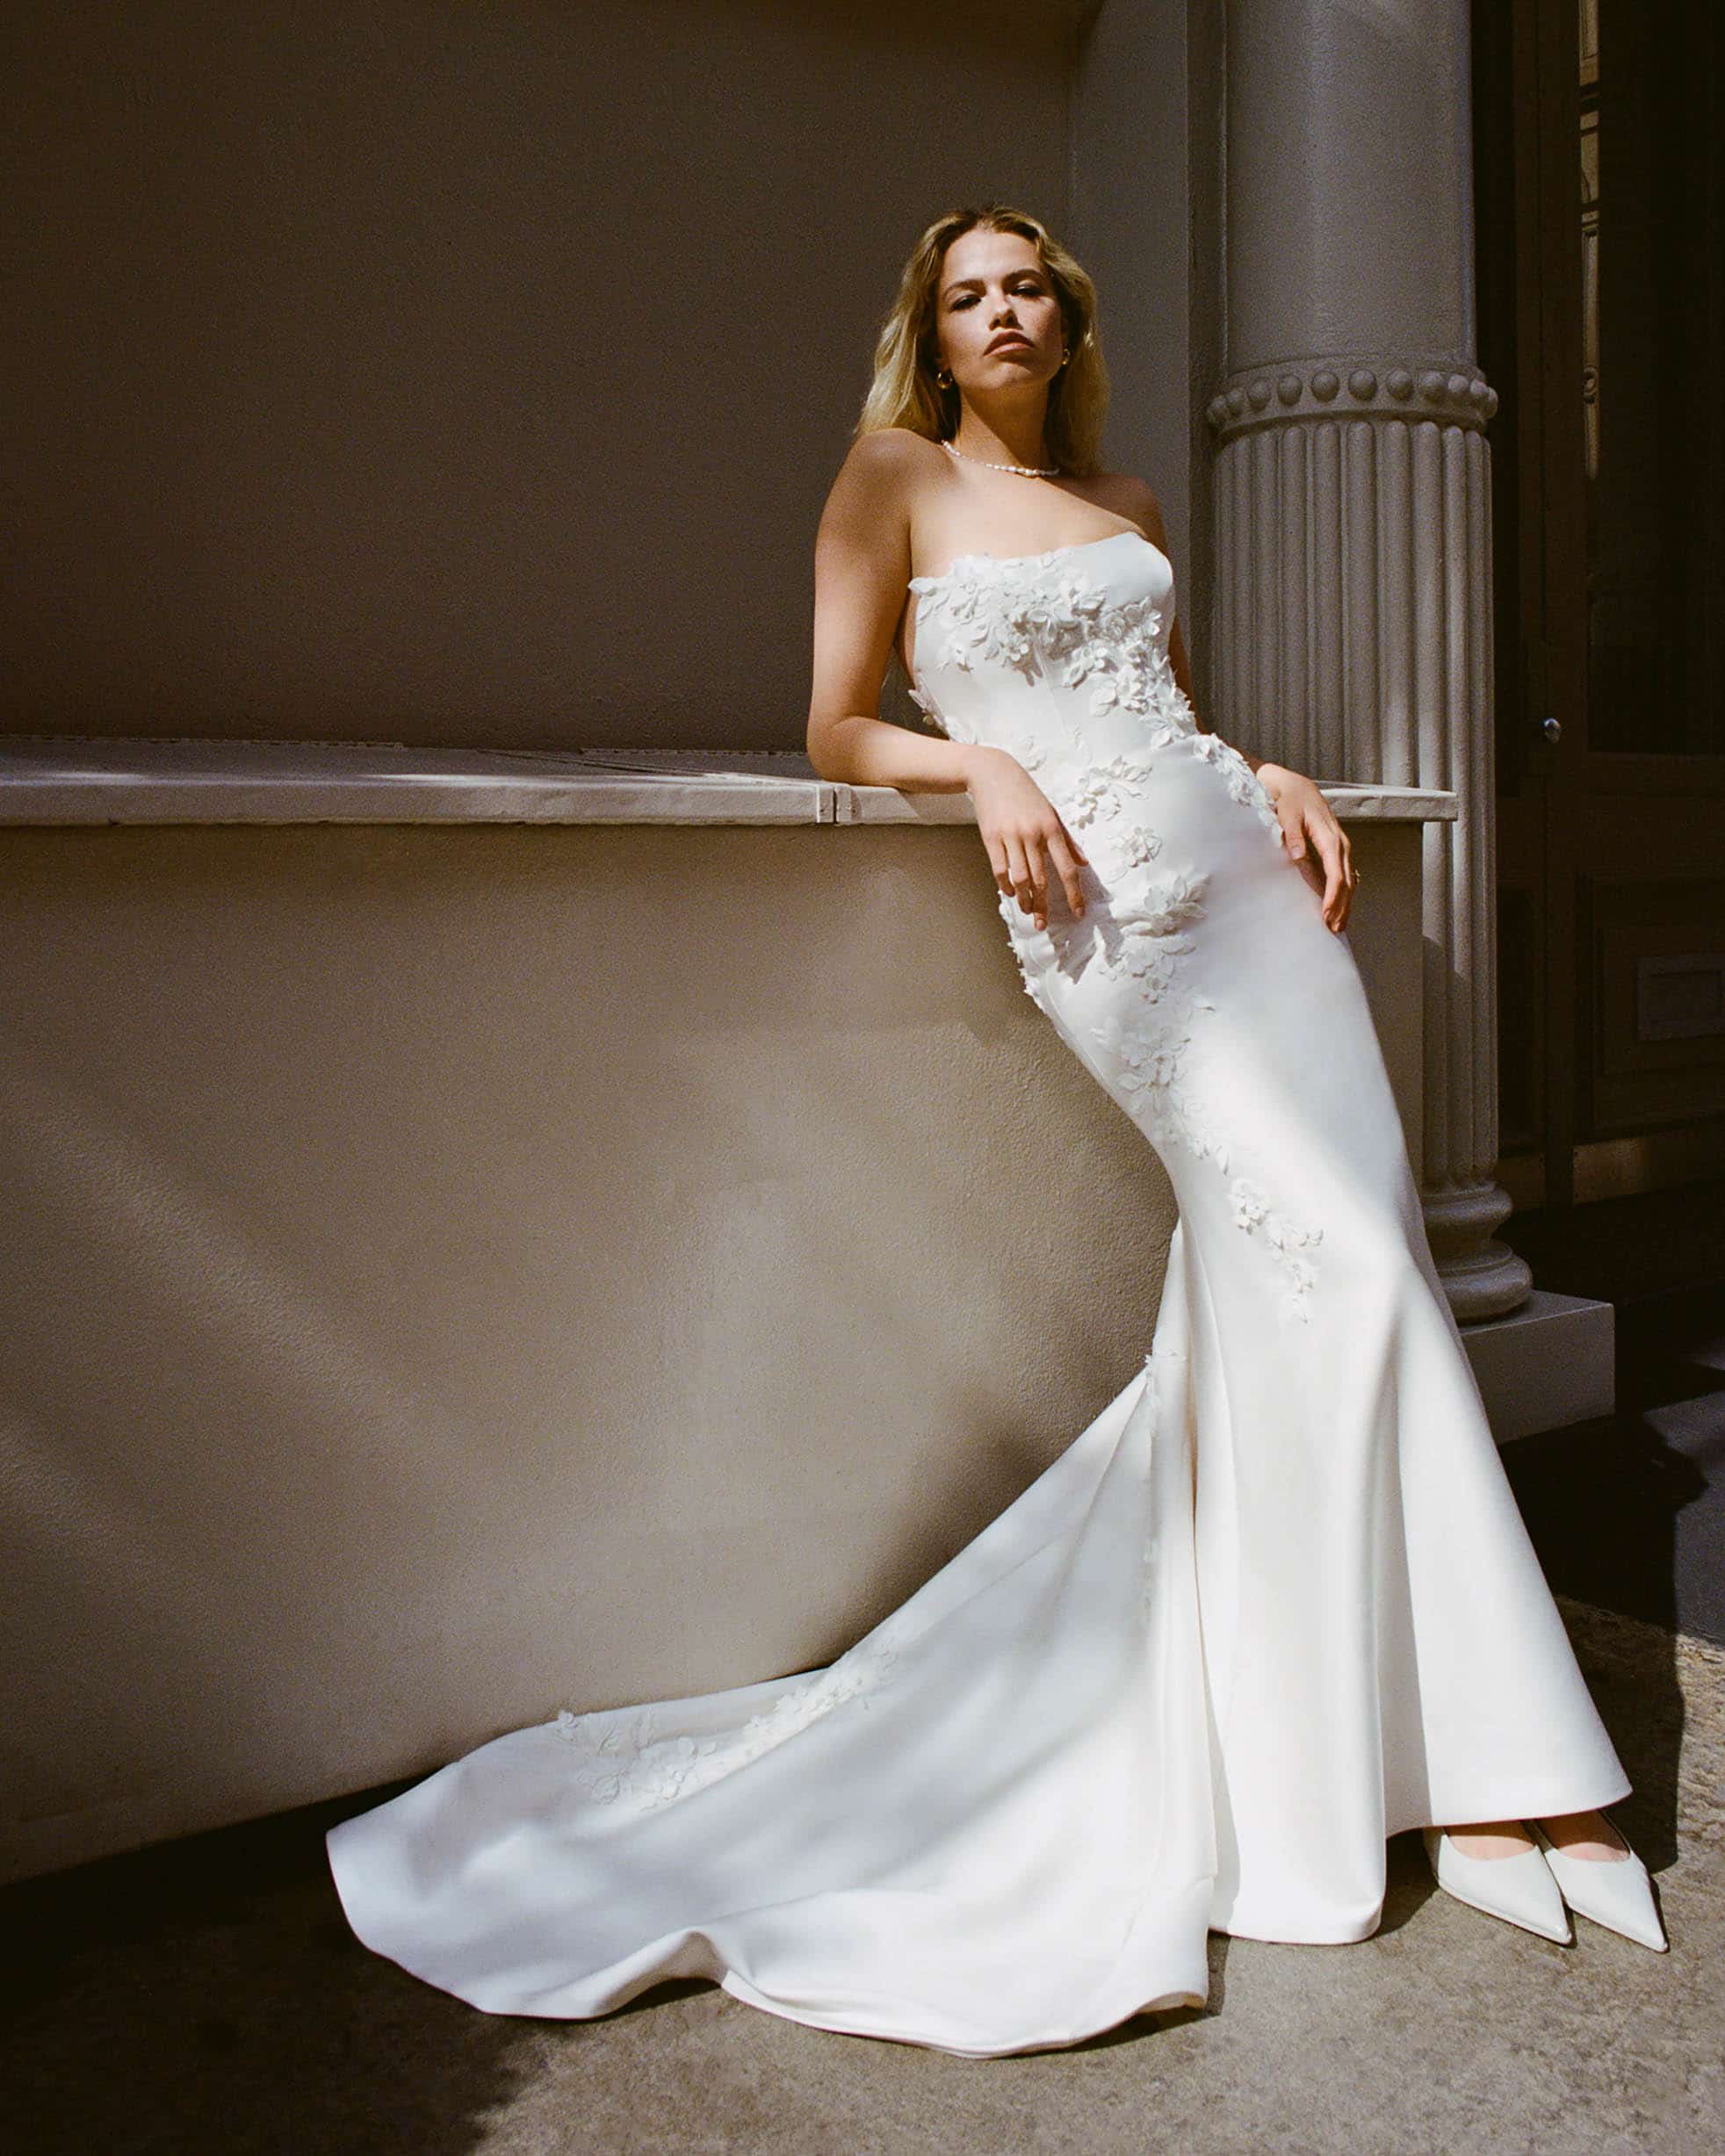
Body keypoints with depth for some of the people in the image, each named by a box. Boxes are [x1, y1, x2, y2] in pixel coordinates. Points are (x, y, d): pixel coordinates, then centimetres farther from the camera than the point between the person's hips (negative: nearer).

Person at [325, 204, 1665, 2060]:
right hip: (1112, 918, -6)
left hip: (1247, 875, 6)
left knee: (1274, 1297, 1)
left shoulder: (1127, 502, 21)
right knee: (1346, 1277, -13)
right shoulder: (896, 478, 6)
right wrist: (982, 762, -13)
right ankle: (1483, 1769, 1)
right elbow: (836, 735, 4)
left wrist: (1276, 779, 8)